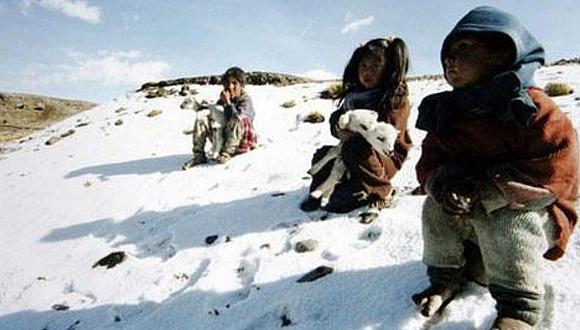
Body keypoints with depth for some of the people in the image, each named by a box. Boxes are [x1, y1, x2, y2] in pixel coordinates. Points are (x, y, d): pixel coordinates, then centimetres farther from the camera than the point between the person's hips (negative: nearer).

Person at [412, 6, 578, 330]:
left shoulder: (533, 108, -21)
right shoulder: (447, 113, -2)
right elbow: (430, 163, -2)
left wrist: (483, 191, -31)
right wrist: (444, 185, -27)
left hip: (536, 212, -5)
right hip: (473, 213, 6)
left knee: (504, 224, -34)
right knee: (436, 207, -16)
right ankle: (446, 279, 1)